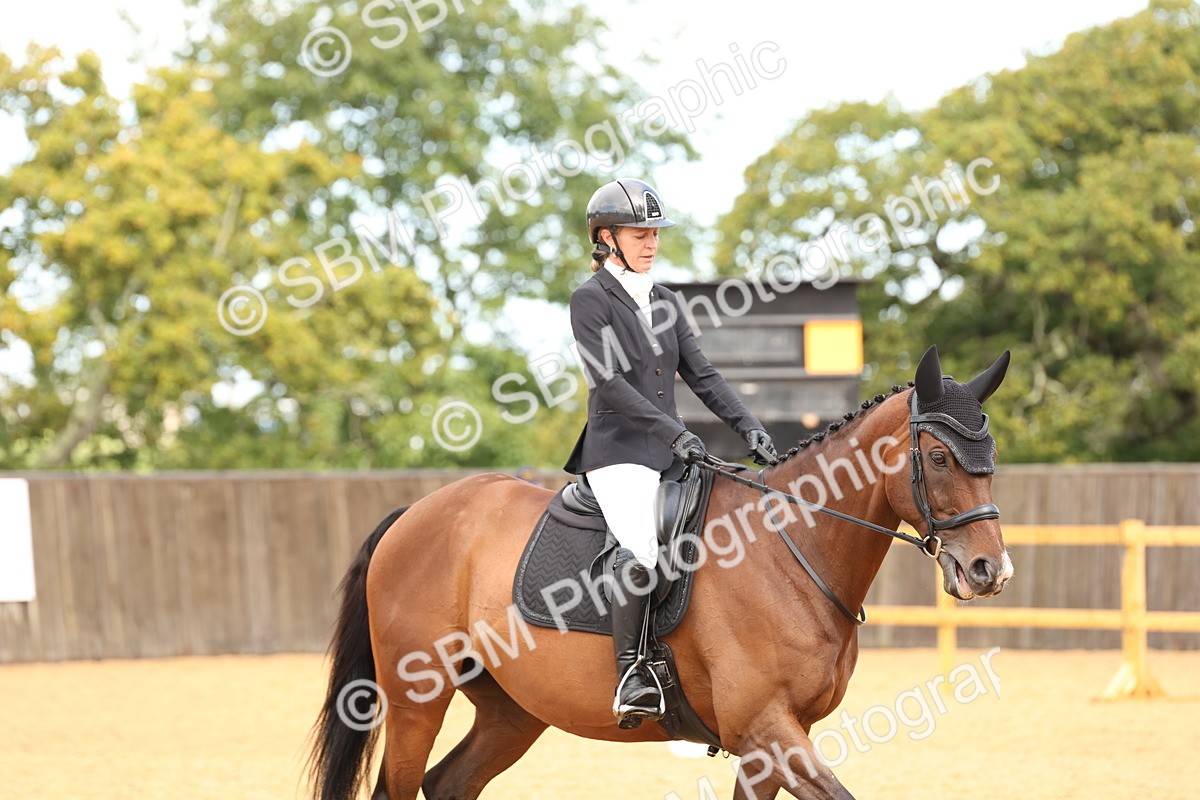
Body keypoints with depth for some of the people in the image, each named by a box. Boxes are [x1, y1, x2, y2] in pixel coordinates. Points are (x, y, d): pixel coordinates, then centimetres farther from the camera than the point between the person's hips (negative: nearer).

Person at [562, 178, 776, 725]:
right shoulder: (591, 300, -3)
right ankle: (630, 674, -24)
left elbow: (702, 375, 14)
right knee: (641, 551, -30)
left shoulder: (665, 303, 18)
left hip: (669, 455, 7)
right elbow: (609, 381, -14)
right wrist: (673, 432, -23)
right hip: (618, 452, -7)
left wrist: (748, 426, -1)